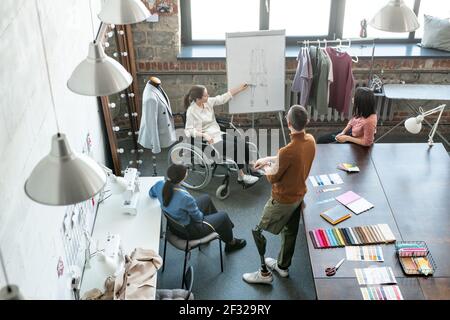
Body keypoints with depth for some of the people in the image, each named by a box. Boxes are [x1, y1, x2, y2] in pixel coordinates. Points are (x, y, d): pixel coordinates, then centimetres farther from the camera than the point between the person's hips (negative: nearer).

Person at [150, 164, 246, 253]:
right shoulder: (185, 197, -39)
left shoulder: (160, 185, -20)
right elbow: (198, 217, -19)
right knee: (223, 216, 13)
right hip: (187, 231, -7)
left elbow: (151, 193, 7)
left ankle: (225, 225, 49)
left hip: (174, 223, 7)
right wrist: (201, 215, 3)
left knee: (206, 198, 23)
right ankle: (231, 243, 43)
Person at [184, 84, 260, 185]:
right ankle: (241, 176, -12)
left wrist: (240, 88, 8)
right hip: (209, 140, -7)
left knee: (243, 143, -11)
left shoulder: (208, 102, 2)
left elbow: (223, 98, 9)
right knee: (235, 147, -22)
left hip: (218, 134, 7)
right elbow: (189, 130, -15)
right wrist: (204, 135, -27)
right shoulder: (191, 111, -15)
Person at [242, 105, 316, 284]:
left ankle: (265, 273, 20)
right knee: (290, 231, 25)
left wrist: (266, 167, 2)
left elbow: (273, 178, -19)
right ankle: (283, 266, 45)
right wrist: (268, 159, 9)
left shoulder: (288, 150, -35)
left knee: (258, 231, 11)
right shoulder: (310, 141, -10)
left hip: (283, 200, -8)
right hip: (299, 195, 8)